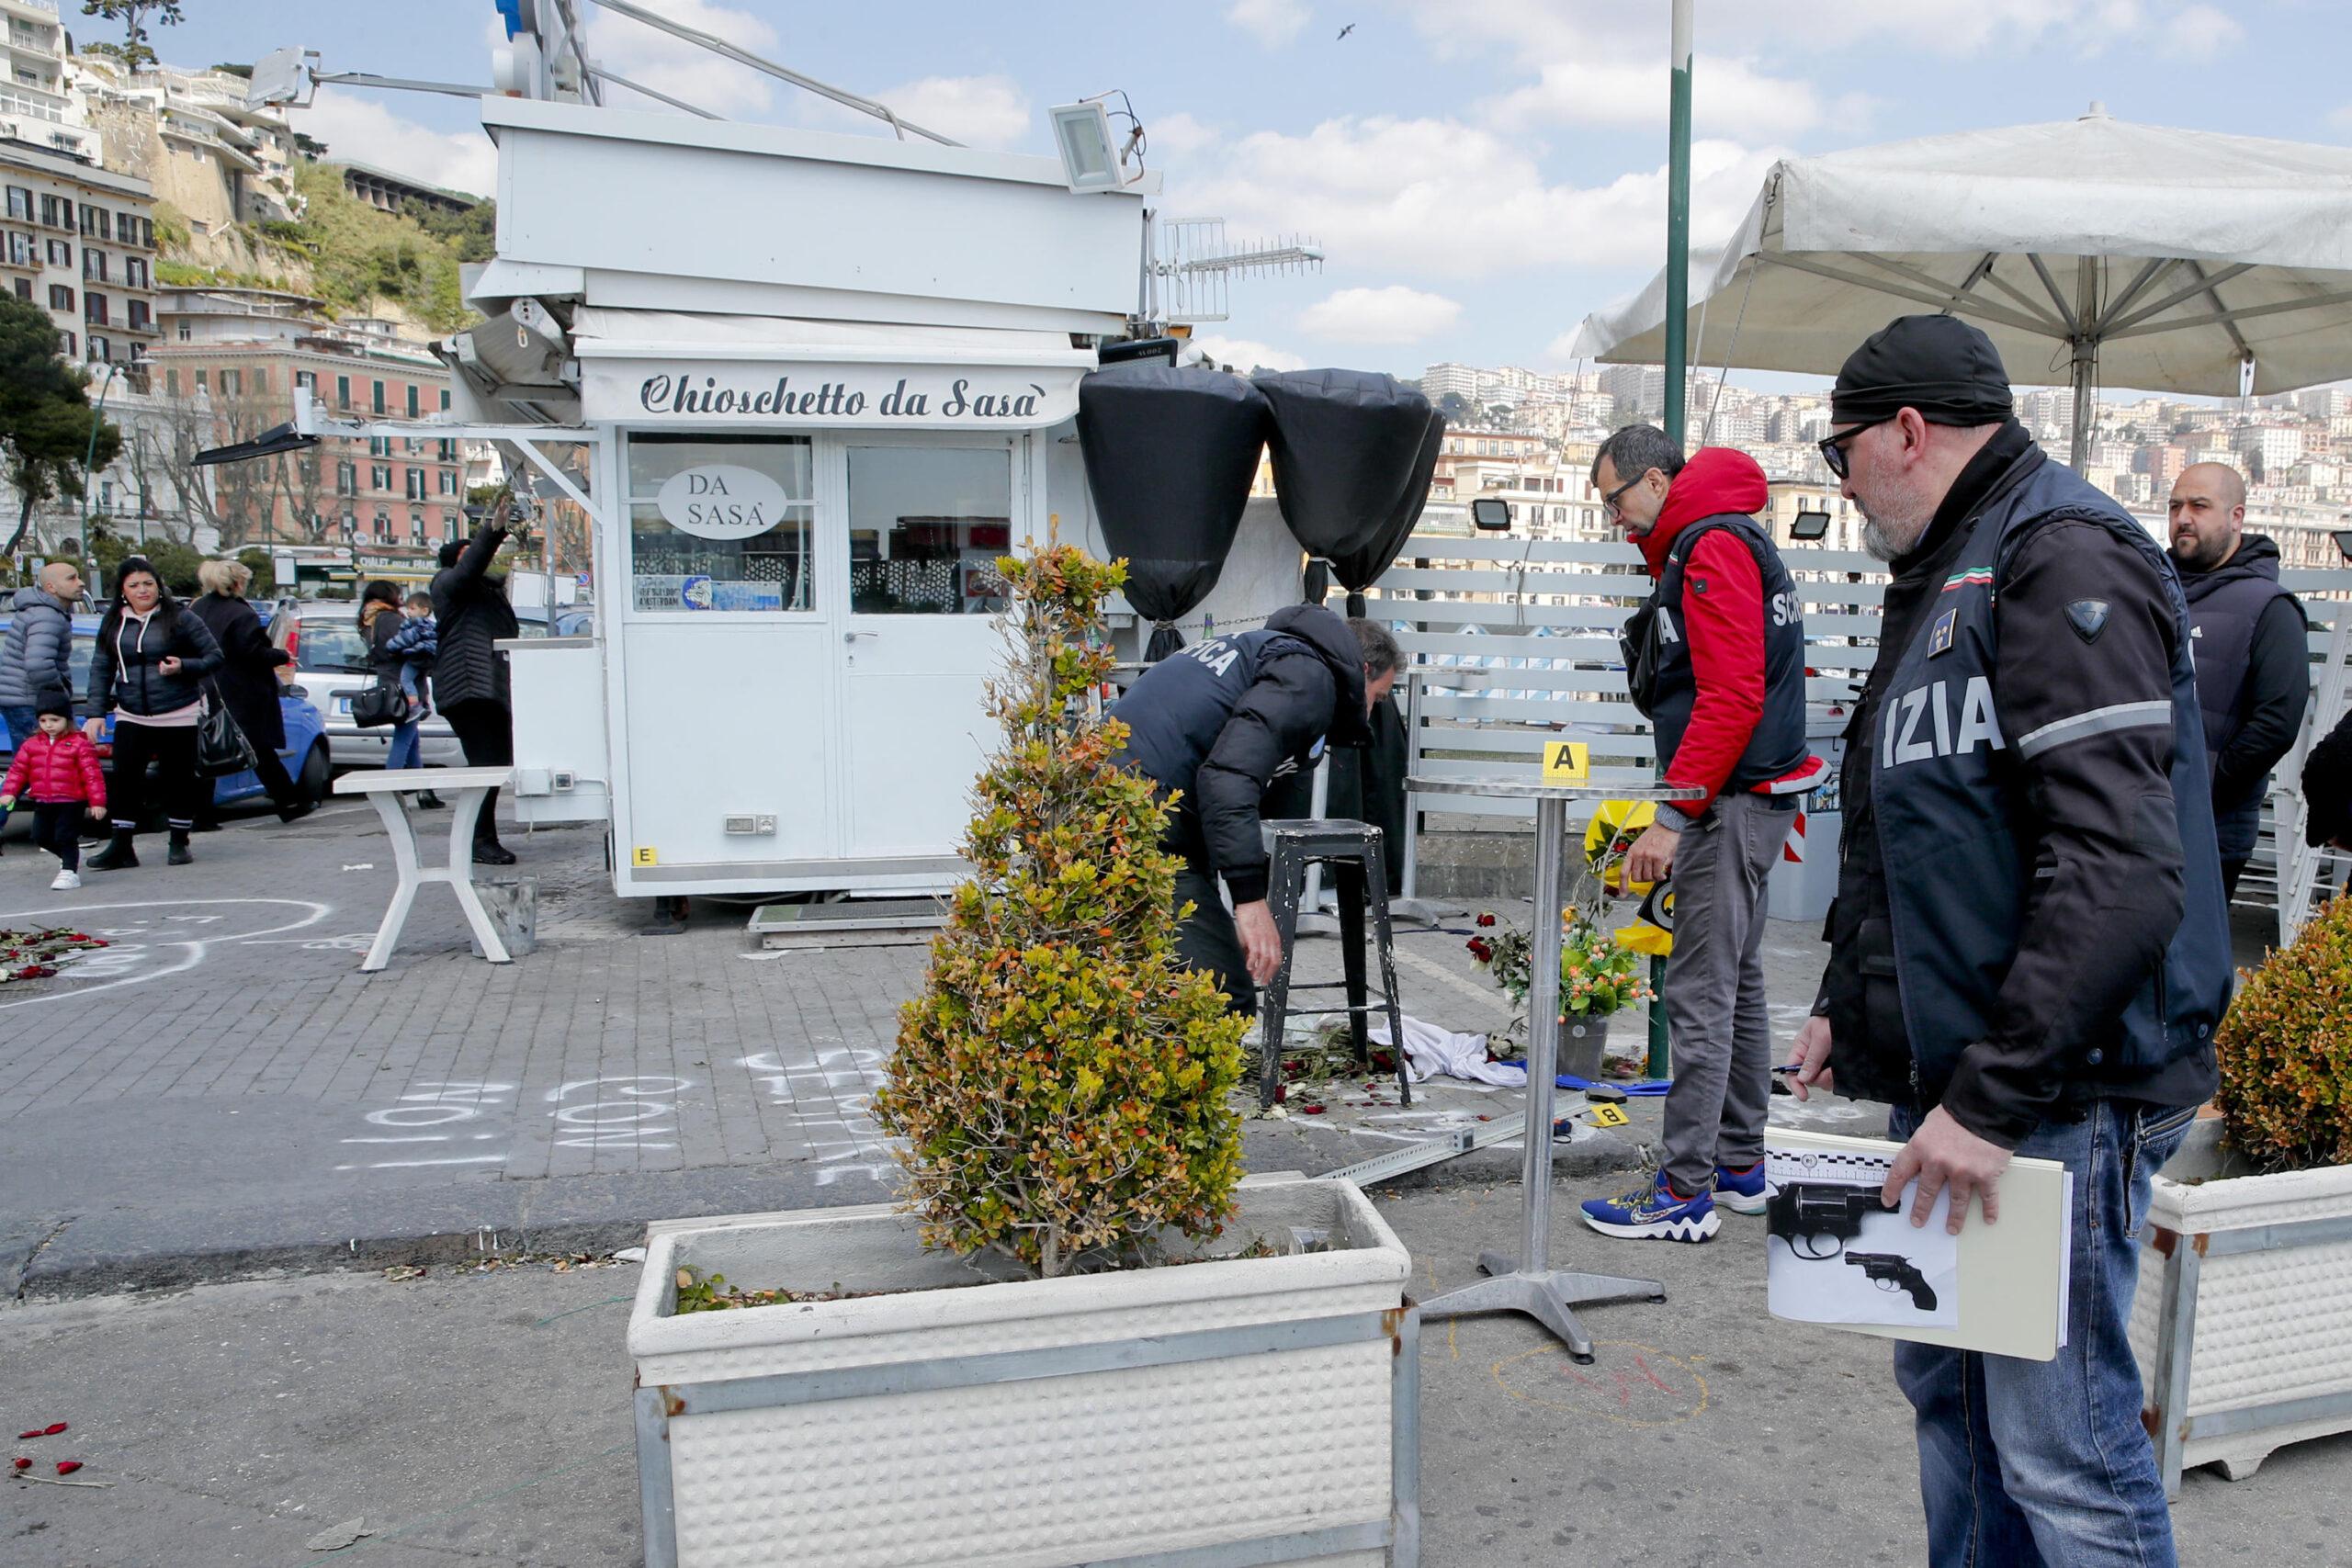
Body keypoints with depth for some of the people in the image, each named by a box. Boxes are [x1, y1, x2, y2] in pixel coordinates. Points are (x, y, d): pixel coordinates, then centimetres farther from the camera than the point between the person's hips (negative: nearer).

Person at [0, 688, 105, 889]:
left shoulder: (79, 744, -9)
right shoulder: (31, 744, 7)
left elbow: (92, 774, -10)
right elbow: (18, 769, 10)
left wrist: (97, 801, -13)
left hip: (71, 802, -6)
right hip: (42, 802, 6)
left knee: (65, 837, -7)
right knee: (41, 836, 12)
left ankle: (69, 871, 2)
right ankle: (71, 856, 32)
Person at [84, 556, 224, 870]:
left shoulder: (179, 619, -4)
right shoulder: (113, 623, 7)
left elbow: (214, 657, -2)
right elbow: (101, 668, 8)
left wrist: (184, 666, -20)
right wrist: (96, 712, 1)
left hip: (178, 717, -3)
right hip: (131, 717, 3)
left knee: (177, 781, 4)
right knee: (125, 780, -2)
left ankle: (179, 844, 18)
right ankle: (121, 847, 6)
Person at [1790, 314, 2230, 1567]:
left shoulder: (2063, 559, -14)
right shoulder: (1939, 580, 18)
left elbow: (2121, 872, -24)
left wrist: (1994, 1095, -24)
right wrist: (1847, 1003, 19)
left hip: (2055, 1092, -10)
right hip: (1950, 1079, 10)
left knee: (2059, 1445, -3)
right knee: (1948, 1392, 19)